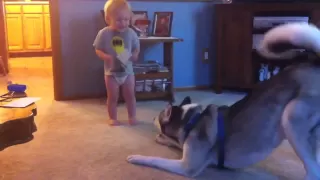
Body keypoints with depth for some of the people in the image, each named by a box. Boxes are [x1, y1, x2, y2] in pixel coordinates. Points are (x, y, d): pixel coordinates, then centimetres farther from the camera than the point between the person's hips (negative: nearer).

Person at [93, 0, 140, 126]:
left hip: (127, 70, 2)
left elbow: (137, 48, 5)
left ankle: (132, 116, 26)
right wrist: (106, 57, -26)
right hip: (111, 71, -2)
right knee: (113, 97, 8)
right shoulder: (104, 33, -11)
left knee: (130, 95, 10)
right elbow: (98, 50, -7)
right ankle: (112, 118, 23)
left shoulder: (131, 33, -4)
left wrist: (135, 55, -17)